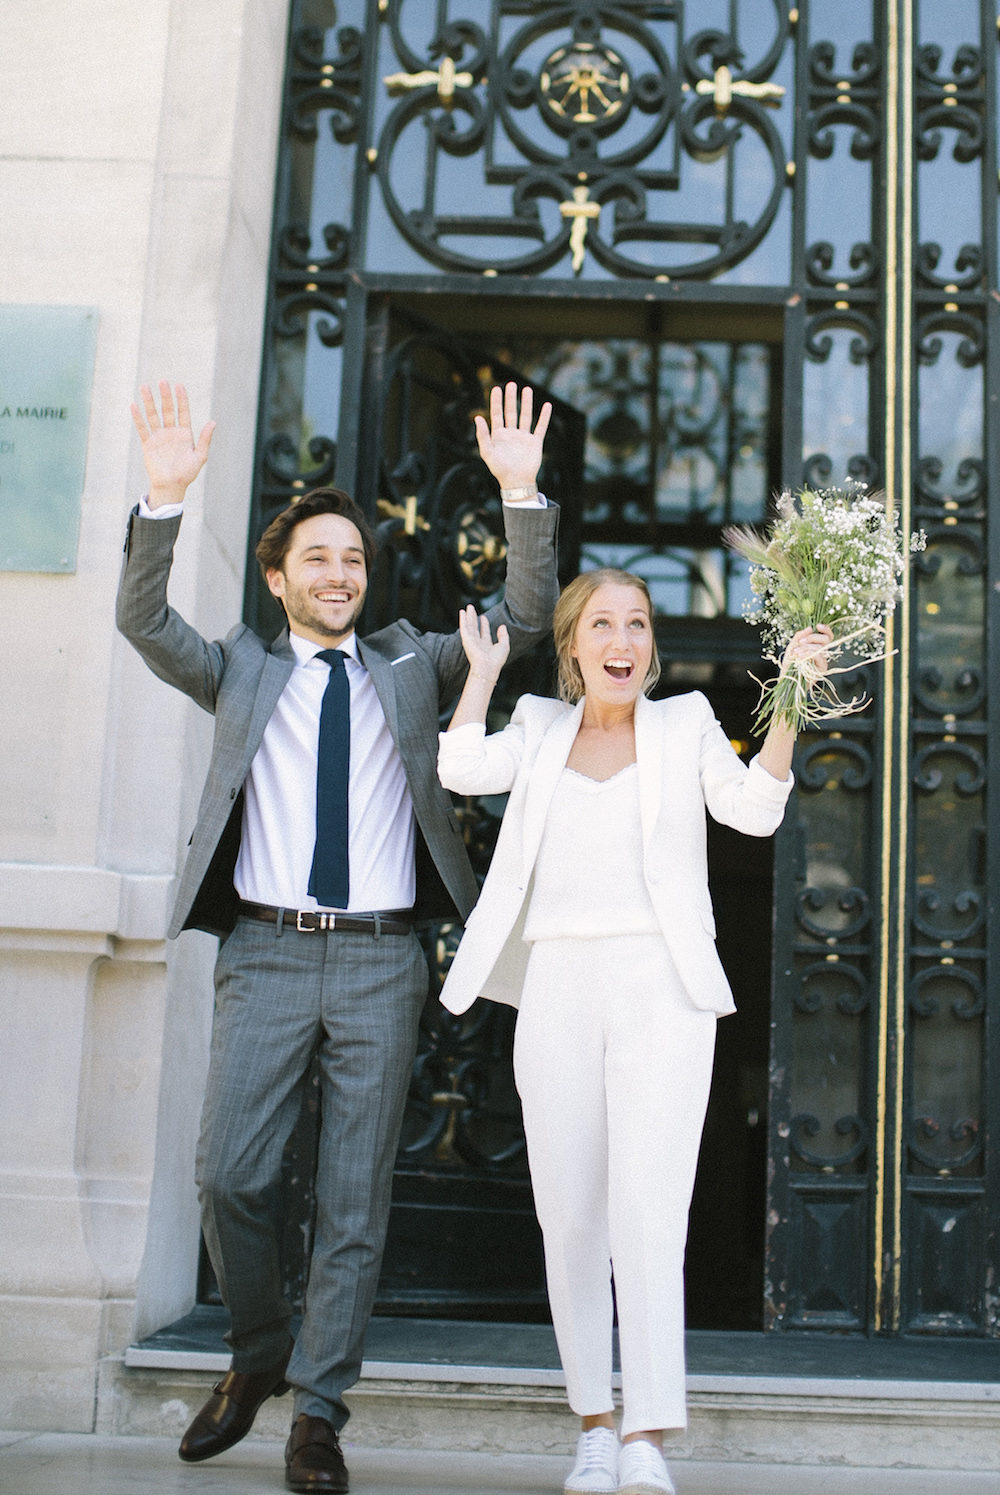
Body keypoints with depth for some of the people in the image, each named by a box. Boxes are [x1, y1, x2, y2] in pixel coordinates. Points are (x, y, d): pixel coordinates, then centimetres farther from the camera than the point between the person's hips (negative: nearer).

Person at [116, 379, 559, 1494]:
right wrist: (166, 499, -16)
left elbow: (524, 621, 4)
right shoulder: (241, 671, 12)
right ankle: (257, 1358, 22)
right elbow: (143, 620, -2)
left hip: (380, 959, 0)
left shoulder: (411, 667, 13)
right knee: (229, 1176, -4)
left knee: (355, 1195, 2)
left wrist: (520, 494, -9)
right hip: (265, 952, 0)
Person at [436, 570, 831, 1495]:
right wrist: (483, 671, 8)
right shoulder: (541, 727, 15)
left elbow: (753, 810, 0)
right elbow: (465, 770, -1)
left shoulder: (685, 722, 11)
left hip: (661, 986, -2)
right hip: (559, 985, 2)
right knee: (570, 1217, 4)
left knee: (649, 1212, -12)